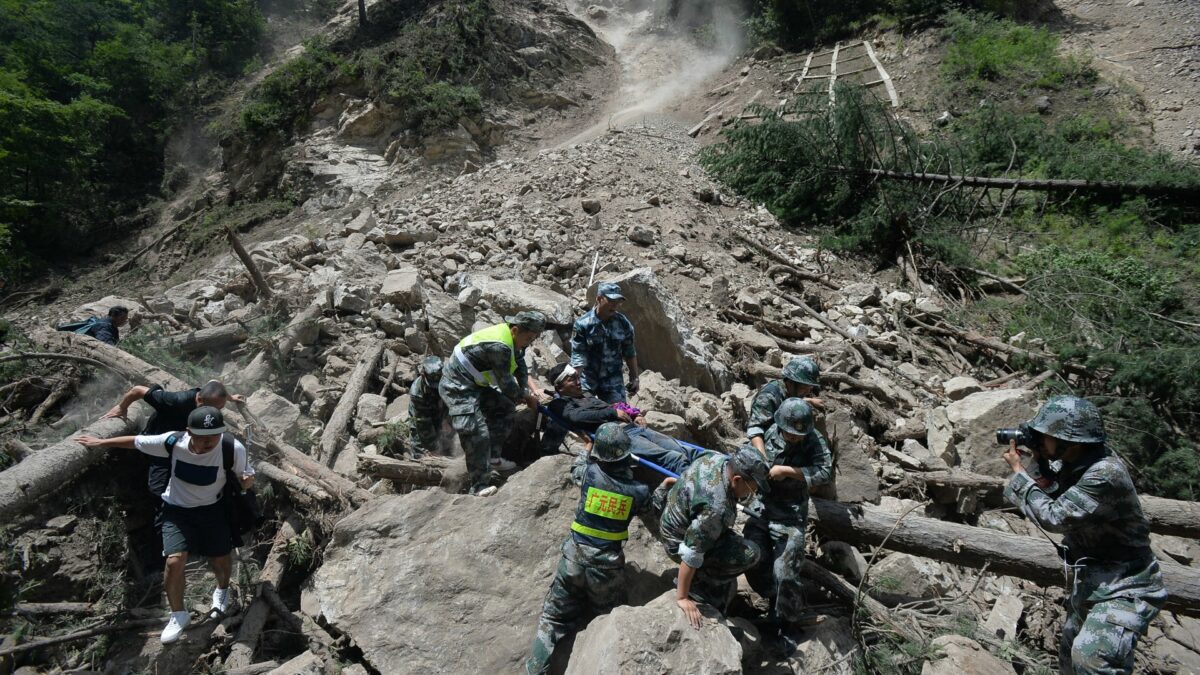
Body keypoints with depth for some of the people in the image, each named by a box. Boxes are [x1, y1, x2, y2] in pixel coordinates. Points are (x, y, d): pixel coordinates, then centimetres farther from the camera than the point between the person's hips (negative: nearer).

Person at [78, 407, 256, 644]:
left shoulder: (233, 449, -28)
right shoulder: (173, 442, -25)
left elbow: (247, 476, -12)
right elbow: (136, 441, -6)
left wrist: (247, 481, -36)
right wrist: (101, 442, 6)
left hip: (212, 509, 0)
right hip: (177, 510, 0)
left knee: (221, 561, 7)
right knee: (175, 561, -14)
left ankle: (222, 590, 46)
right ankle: (178, 615, 13)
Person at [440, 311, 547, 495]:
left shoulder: (513, 339, 1)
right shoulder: (500, 346, -29)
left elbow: (521, 370, 11)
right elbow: (506, 384, -21)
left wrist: (532, 390, -4)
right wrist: (527, 397, -6)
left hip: (475, 384, 10)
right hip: (458, 388, -10)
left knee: (504, 409, 15)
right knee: (477, 433, -17)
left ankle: (493, 458, 23)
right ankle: (478, 487, -12)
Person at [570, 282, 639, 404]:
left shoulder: (623, 323, -2)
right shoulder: (583, 324, -13)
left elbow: (630, 353, 8)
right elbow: (577, 355, -13)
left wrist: (634, 378, 11)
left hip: (613, 380, 2)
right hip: (587, 379, -2)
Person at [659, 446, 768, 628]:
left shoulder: (720, 459, -15)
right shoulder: (715, 508, -38)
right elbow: (691, 553, -34)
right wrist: (681, 598, -26)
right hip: (681, 542, -9)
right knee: (750, 554, -17)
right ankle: (696, 583, -5)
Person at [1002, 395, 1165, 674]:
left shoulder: (1106, 473, -28)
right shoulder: (1076, 464, -1)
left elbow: (1053, 517, -27)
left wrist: (1019, 470, -17)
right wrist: (1039, 463, -6)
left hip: (1123, 587, -9)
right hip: (1090, 580, 10)